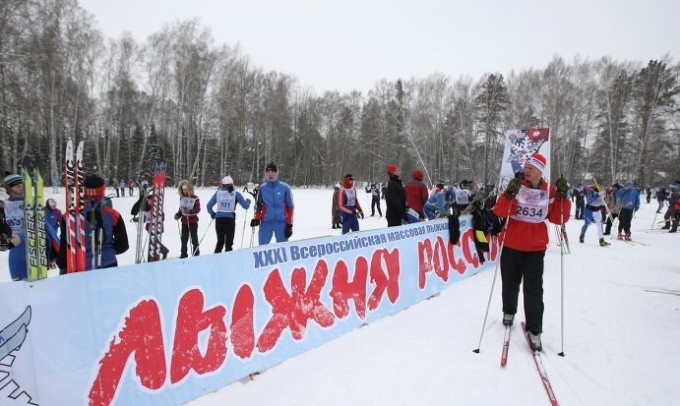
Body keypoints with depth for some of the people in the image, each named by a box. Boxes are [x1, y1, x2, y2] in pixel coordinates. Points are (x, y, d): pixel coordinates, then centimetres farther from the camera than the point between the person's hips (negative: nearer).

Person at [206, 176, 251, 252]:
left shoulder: (218, 192, 5)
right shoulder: (236, 193, 1)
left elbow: (209, 206, 5)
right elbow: (246, 206, 2)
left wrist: (213, 214, 22)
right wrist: (248, 201, 23)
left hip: (219, 219, 2)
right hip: (230, 220, -2)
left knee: (220, 242, 19)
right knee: (228, 244, 7)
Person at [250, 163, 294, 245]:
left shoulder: (285, 187, 0)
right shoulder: (262, 188, 4)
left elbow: (290, 206, 2)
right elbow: (259, 205, 13)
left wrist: (289, 225, -2)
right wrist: (257, 219, -3)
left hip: (281, 223, -1)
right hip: (265, 223, 1)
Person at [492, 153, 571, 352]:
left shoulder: (550, 191, -1)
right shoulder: (516, 186, -5)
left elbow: (559, 219, -4)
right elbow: (499, 212, -15)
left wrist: (562, 197, -16)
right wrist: (509, 195, -31)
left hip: (535, 248, 0)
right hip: (511, 245, 0)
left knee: (533, 289, -2)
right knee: (510, 283, 15)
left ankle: (534, 330, 8)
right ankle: (509, 311, 41)